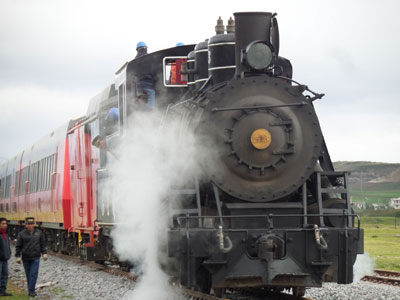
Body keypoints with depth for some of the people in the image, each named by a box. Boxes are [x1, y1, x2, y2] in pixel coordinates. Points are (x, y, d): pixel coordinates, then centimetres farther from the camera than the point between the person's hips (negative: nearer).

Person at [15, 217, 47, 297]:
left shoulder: (39, 233, 4)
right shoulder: (21, 234, -1)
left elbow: (42, 244, 10)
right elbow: (18, 246, 1)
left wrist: (44, 253, 1)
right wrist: (18, 256, -5)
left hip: (35, 258, 0)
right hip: (25, 258, 0)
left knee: (34, 274, -9)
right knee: (28, 275, 7)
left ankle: (31, 291, -8)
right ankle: (30, 290, 19)